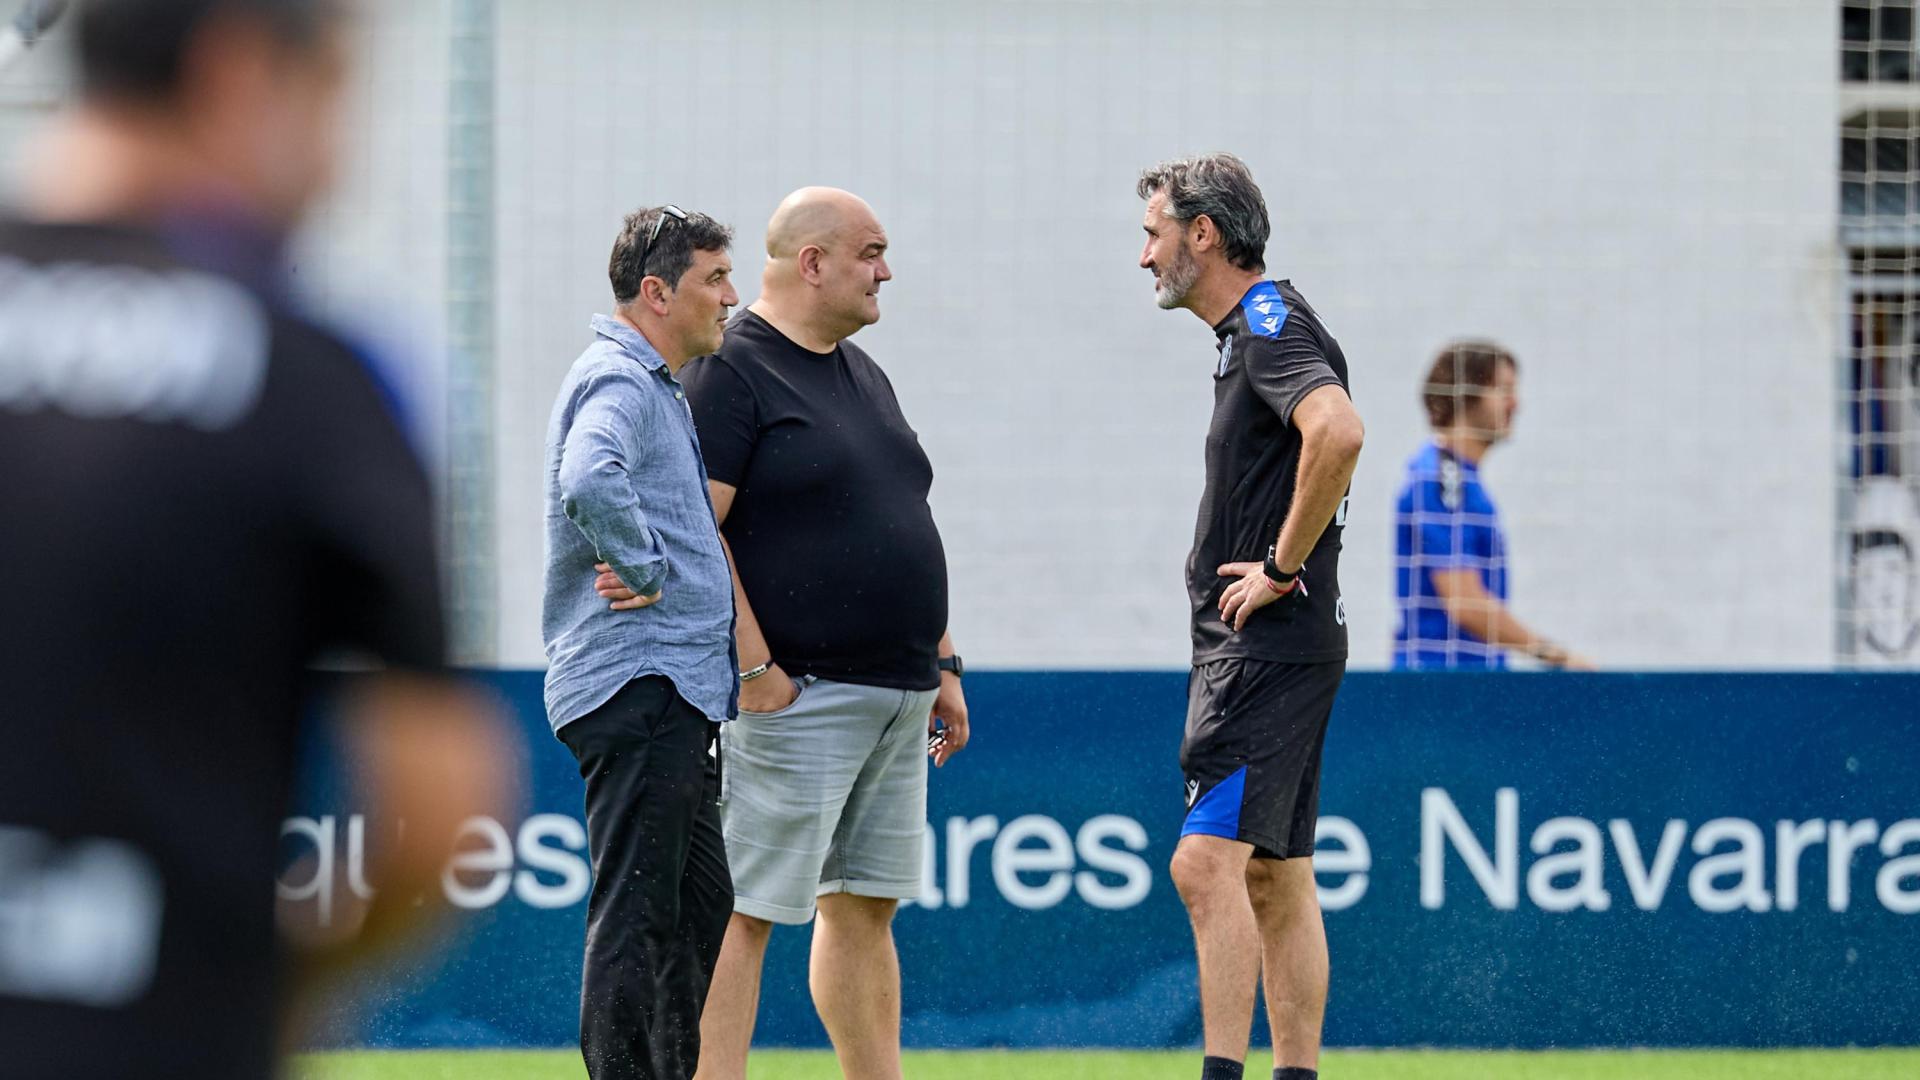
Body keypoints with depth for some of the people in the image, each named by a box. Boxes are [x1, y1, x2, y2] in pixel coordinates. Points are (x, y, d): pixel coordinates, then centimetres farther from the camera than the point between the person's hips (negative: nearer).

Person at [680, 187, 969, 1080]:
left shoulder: (861, 373, 19)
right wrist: (754, 667, -20)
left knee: (865, 908, 11)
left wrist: (941, 662, 20)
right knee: (746, 910, -8)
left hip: (898, 697, 9)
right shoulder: (729, 370, -9)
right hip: (796, 697, -9)